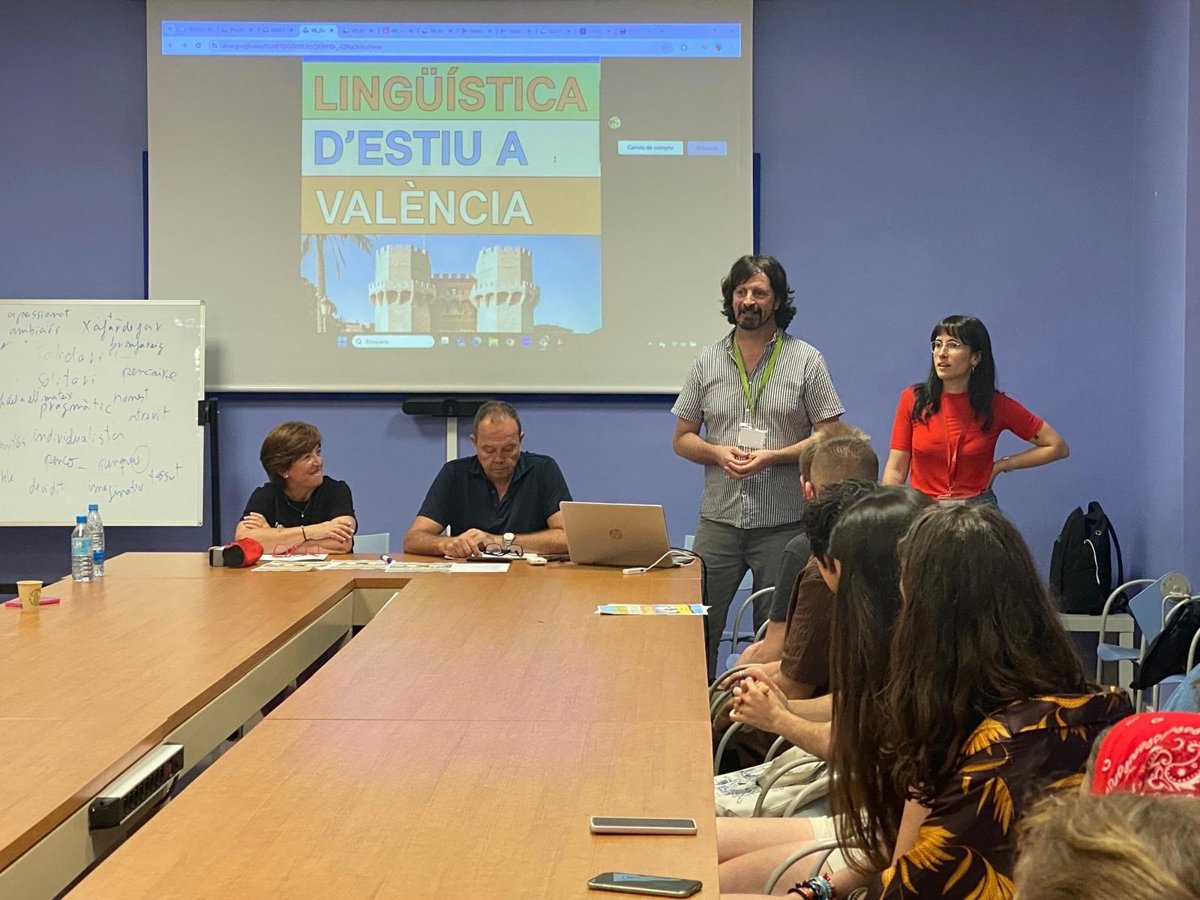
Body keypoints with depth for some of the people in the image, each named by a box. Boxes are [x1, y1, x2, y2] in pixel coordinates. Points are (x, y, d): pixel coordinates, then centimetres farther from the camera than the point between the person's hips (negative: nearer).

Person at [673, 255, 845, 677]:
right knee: (698, 627, 2)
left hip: (784, 522, -2)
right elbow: (682, 439, 10)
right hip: (718, 519, 2)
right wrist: (718, 453, -10)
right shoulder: (708, 361, 8)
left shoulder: (806, 361, 0)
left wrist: (772, 456, -16)